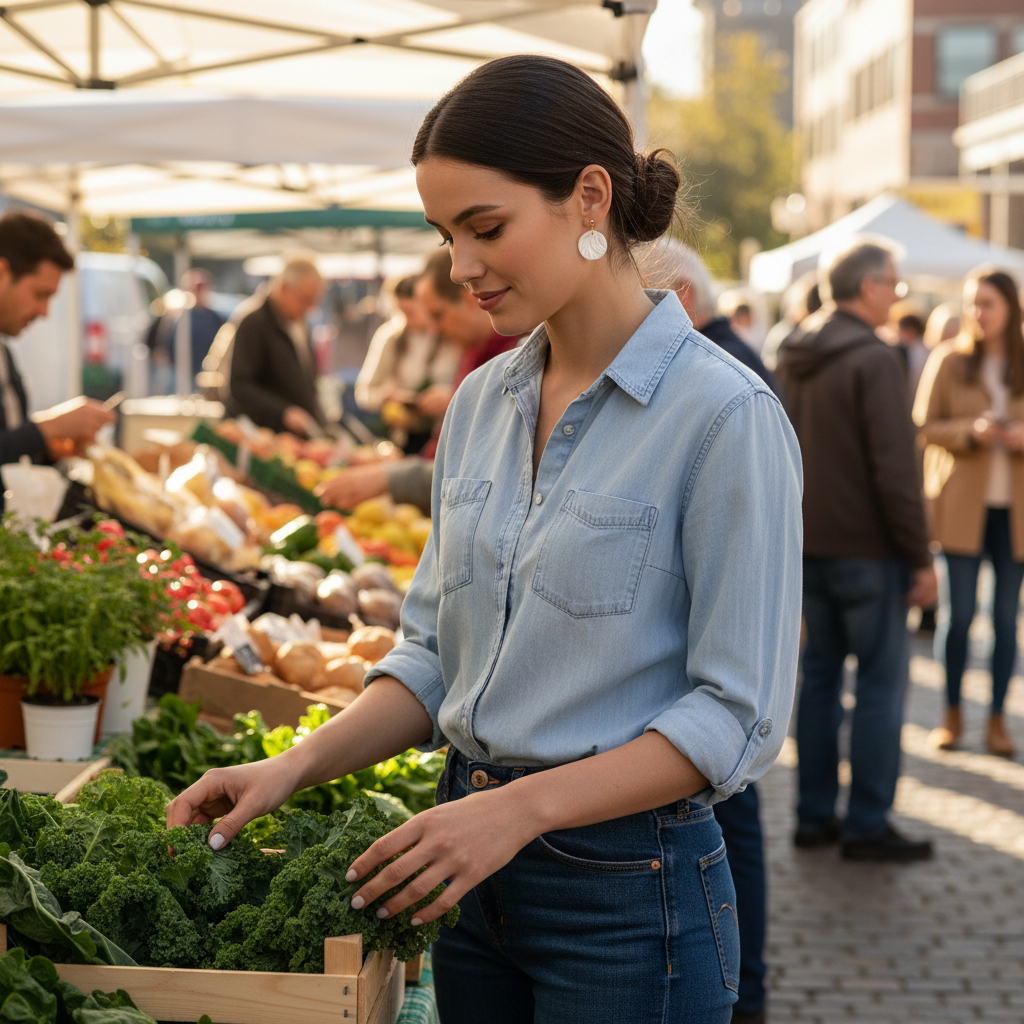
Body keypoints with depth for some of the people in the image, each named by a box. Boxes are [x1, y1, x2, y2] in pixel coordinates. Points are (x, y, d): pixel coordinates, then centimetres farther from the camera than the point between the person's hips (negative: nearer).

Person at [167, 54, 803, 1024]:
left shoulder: (722, 414, -15)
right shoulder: (480, 403, 7)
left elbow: (739, 715, -16)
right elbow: (436, 652, 11)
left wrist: (521, 807, -23)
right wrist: (296, 766, -4)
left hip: (625, 890, -6)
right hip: (473, 874, 7)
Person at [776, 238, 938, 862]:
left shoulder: (794, 359, 10)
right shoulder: (874, 360, -15)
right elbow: (895, 470, -18)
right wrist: (921, 557, -13)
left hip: (809, 547, 8)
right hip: (866, 548, -8)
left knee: (820, 674, 13)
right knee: (883, 681, -1)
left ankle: (815, 816, 16)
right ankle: (867, 825, 1)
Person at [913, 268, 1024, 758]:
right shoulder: (949, 360, 1)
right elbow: (924, 426, 1)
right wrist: (971, 431, -16)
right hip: (962, 503, -1)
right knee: (957, 612, -1)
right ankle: (952, 714, 13)